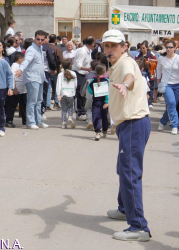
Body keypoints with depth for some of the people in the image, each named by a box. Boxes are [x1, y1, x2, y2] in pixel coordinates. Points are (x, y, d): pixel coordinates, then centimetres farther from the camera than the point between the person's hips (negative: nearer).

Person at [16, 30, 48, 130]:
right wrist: (21, 69, -50)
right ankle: (31, 122, -3)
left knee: (39, 101, 14)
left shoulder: (40, 48, 14)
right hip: (32, 79, -9)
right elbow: (27, 60, -33)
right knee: (32, 101, -8)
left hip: (40, 78, 9)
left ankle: (39, 121, 22)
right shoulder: (31, 50, -14)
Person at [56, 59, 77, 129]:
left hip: (63, 94, 0)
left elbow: (59, 85, -7)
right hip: (71, 94, 0)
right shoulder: (73, 74, 5)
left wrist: (58, 94, -10)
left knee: (64, 108, 7)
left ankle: (63, 122, -2)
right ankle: (70, 117, -11)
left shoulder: (60, 74, 0)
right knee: (70, 107, 15)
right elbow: (76, 85, 9)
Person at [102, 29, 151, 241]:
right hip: (127, 123, 11)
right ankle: (126, 209, 45)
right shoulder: (116, 67, 18)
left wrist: (124, 84, -64)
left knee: (130, 174, -14)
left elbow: (130, 76, -40)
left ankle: (139, 228, -15)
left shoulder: (126, 63, -14)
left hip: (134, 123, -11)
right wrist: (113, 103, 60)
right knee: (124, 170, 25)